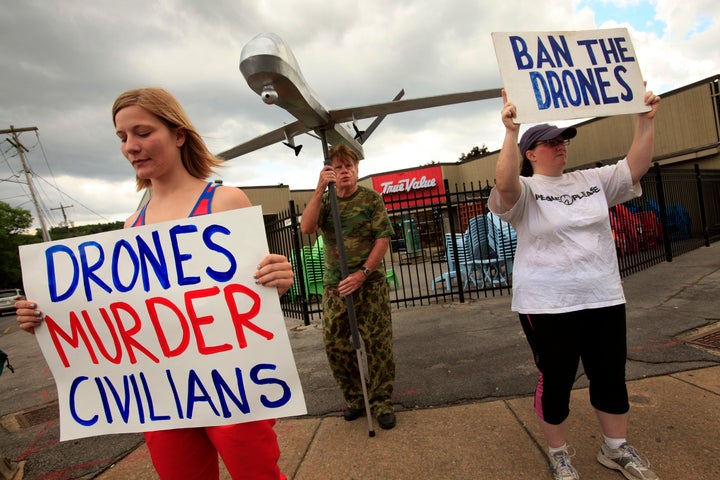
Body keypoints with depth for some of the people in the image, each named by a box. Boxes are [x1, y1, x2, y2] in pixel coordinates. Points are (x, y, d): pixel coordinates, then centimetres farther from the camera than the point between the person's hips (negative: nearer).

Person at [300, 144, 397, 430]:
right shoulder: (324, 201, 8)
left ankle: (381, 401, 19)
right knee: (334, 345, 6)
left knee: (376, 343, 1)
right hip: (334, 285, 3)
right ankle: (354, 398, 25)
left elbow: (383, 239, -6)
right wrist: (320, 189, -16)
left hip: (369, 283, -3)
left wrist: (362, 273, -16)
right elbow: (306, 228, -11)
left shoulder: (371, 199, 1)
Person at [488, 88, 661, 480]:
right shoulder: (525, 191, -8)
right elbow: (504, 183, -29)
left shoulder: (591, 181, 11)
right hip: (548, 305, -5)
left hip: (604, 298, 6)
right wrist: (511, 132, -35)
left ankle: (616, 448, 40)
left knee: (611, 376, 17)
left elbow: (635, 167, 7)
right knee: (556, 381, 8)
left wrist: (646, 120, 0)